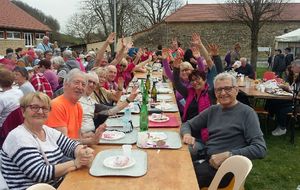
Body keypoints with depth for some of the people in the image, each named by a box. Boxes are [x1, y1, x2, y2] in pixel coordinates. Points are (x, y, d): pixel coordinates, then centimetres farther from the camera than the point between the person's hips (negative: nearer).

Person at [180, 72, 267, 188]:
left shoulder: (247, 113, -7)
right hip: (206, 160, 6)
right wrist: (187, 134, -6)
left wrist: (227, 155, -23)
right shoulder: (212, 110, 11)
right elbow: (188, 124, 18)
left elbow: (260, 149, -14)